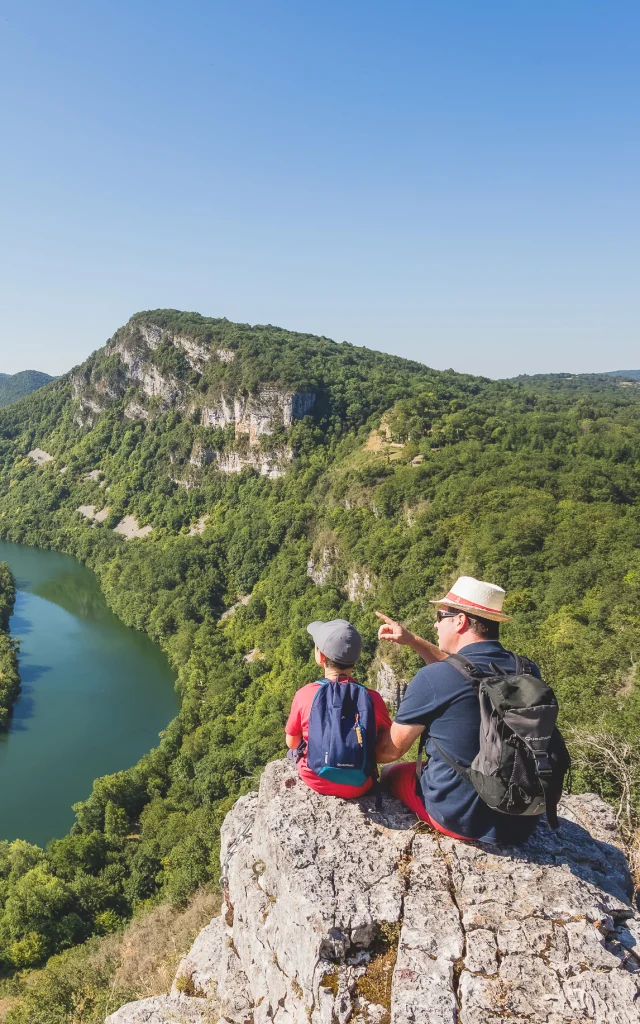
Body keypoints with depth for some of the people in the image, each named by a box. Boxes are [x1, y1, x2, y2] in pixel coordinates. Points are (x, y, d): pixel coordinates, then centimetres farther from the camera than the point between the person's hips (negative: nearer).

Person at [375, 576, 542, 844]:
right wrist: (413, 641, 15)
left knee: (392, 774, 22)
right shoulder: (528, 672, -6)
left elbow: (390, 750, -7)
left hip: (461, 819, -5)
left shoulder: (431, 679, -22)